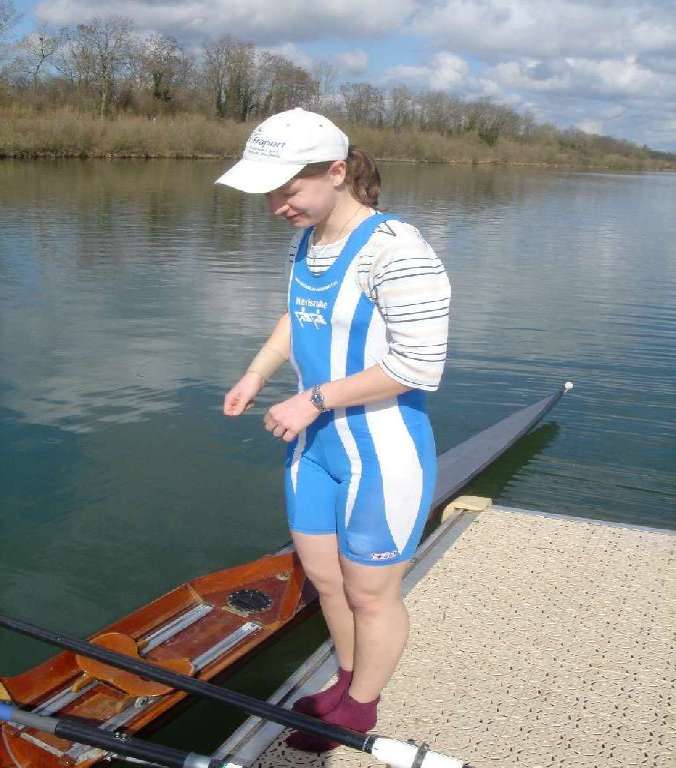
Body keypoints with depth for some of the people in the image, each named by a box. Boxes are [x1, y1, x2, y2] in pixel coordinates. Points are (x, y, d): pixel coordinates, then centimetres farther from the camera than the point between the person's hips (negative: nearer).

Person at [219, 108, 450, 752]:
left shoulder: (394, 250, -24)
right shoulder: (305, 242, 4)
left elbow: (419, 367, -26)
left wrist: (314, 399, -22)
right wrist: (256, 373, 6)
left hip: (382, 451, -8)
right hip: (316, 442, 8)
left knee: (370, 593, 10)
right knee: (323, 577, 20)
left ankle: (360, 709, 34)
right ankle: (348, 684, 44)